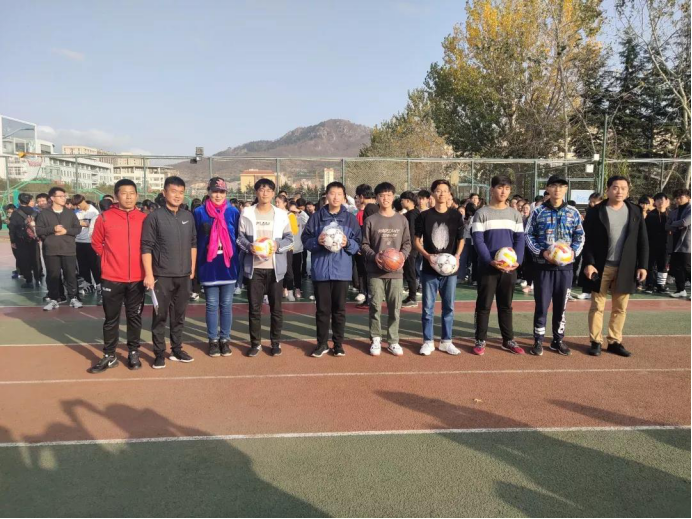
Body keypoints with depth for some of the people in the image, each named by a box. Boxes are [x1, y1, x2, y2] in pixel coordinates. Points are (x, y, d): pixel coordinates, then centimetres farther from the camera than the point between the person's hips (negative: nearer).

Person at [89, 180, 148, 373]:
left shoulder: (144, 219, 1)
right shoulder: (104, 218, -3)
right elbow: (96, 243, 7)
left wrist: (142, 264, 8)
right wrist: (109, 259, 7)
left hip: (137, 278, 1)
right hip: (111, 278, -1)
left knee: (134, 317, 10)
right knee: (111, 318, 9)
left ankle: (133, 353, 23)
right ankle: (109, 356, 20)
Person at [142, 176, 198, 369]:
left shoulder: (188, 216, 8)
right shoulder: (154, 217, -7)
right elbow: (146, 247, -9)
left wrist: (192, 268, 11)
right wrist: (148, 274, -13)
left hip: (184, 275, 4)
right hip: (162, 276, -4)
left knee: (179, 315, 12)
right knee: (160, 316, 3)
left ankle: (176, 349, 24)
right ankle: (159, 353, 13)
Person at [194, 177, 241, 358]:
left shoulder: (233, 212, 3)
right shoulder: (199, 212, 1)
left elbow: (238, 238, 6)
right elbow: (194, 240, 3)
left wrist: (238, 262, 0)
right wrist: (196, 265, -1)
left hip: (228, 265, 1)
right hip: (208, 266, -1)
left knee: (226, 304, 7)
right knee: (212, 305, 7)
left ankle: (225, 339, 19)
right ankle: (213, 340, 18)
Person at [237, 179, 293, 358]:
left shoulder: (281, 214, 4)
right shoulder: (247, 213, 3)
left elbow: (289, 239, 4)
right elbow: (240, 237, 4)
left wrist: (277, 246, -14)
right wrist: (249, 247, -15)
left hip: (275, 267, 0)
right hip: (254, 267, 0)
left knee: (276, 307, 7)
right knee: (254, 307, 6)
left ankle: (276, 342, 20)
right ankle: (255, 343, 18)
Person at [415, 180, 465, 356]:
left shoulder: (456, 216, 3)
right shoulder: (424, 216, -1)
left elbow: (461, 240, 11)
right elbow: (417, 240, 3)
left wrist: (457, 256, -7)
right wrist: (427, 256, -13)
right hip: (429, 268, -1)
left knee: (448, 306, 8)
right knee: (428, 307, 3)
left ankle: (446, 341, 20)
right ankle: (428, 341, 14)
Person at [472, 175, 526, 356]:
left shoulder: (515, 214, 10)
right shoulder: (481, 213, -2)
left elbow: (520, 239, 5)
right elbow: (478, 240, -8)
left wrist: (518, 260, -11)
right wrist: (490, 261, -20)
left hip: (509, 267, 3)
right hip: (487, 267, -3)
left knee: (506, 305, 12)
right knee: (484, 305, 2)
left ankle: (508, 340, 20)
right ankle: (480, 340, 11)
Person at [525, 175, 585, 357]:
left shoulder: (573, 213, 6)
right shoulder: (538, 212, 0)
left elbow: (580, 237, 8)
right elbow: (528, 235, 0)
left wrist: (573, 252, -10)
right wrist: (541, 252, -14)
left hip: (565, 266, 2)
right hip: (543, 265, -2)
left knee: (561, 305, 10)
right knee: (542, 304, 1)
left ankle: (558, 340, 23)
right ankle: (538, 340, 13)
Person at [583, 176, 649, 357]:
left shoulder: (635, 211, 7)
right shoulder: (595, 211, -2)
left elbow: (643, 241, 7)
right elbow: (587, 239, -4)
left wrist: (643, 265, 1)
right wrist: (588, 263, -13)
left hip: (625, 268, 3)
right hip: (601, 266, -3)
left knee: (620, 308, 9)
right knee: (597, 306, 4)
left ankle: (615, 342, 19)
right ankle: (596, 342, 13)